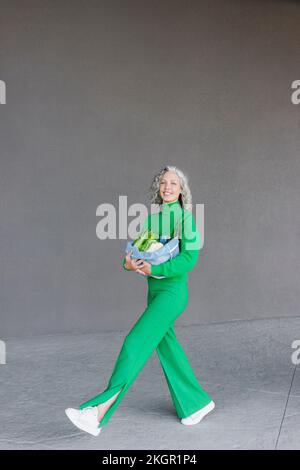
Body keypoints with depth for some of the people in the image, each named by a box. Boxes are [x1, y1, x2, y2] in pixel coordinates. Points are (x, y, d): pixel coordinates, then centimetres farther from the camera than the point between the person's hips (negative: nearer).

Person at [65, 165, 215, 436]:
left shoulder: (186, 217, -7)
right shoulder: (151, 218, 13)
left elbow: (189, 258, -16)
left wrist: (154, 269, -26)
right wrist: (129, 263, -15)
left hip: (173, 292, -8)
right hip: (154, 292, 8)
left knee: (136, 343, -16)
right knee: (167, 349, 12)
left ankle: (98, 413, -18)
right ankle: (197, 402, 29)